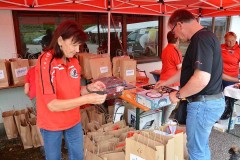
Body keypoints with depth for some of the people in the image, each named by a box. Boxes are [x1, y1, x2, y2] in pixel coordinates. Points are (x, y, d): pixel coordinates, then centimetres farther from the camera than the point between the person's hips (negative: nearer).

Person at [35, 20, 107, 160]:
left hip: (74, 120, 6)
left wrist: (89, 88, -12)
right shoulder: (46, 61, -22)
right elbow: (52, 105, -27)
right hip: (52, 123, -5)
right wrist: (87, 99, -32)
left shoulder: (74, 62, -1)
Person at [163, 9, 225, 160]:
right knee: (202, 145, 25)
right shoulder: (204, 36, 12)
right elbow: (187, 70, 21)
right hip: (211, 101, 10)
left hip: (203, 104, -10)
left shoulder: (201, 39, -21)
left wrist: (178, 95, -16)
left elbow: (201, 79, -32)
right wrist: (165, 82, 26)